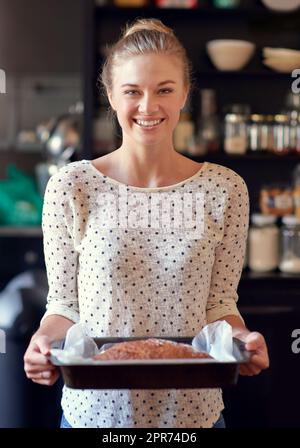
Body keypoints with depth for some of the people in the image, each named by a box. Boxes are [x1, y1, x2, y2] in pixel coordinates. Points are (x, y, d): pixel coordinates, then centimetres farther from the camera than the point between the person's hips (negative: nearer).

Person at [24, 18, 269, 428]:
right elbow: (64, 302, -2)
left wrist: (240, 337, -18)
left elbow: (220, 303, 1)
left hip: (192, 410, 1)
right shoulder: (71, 187, -7)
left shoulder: (224, 190, -4)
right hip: (94, 409, -1)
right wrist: (45, 341, -21)